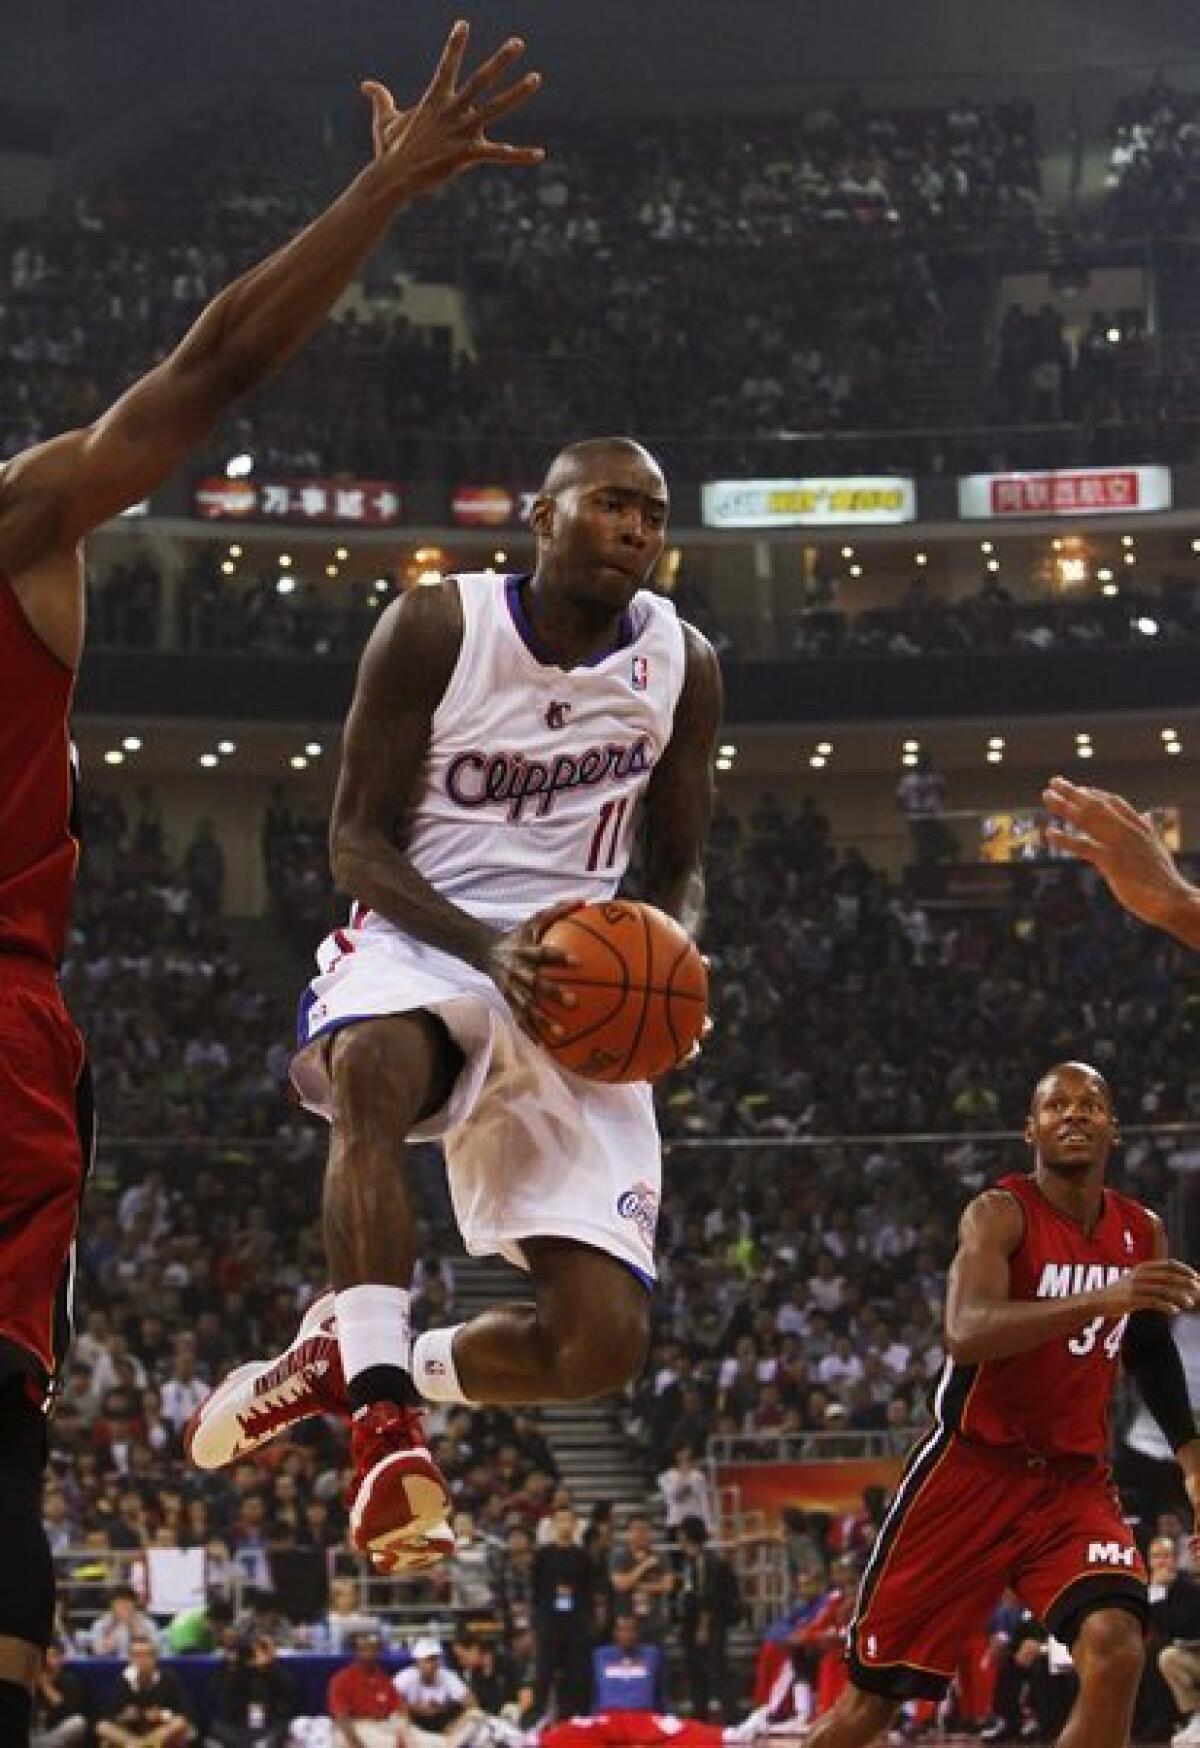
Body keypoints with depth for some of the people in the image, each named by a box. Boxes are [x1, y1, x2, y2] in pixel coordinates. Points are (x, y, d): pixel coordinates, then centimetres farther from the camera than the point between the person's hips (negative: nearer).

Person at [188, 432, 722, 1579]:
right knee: (371, 1071, -44)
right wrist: (487, 948, -23)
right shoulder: (437, 629, -6)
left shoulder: (679, 664, 5)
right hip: (422, 937, -3)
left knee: (601, 1344, -11)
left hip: (582, 992, 3)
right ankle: (381, 1421, -43)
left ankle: (350, 1360, 16)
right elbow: (357, 841, -5)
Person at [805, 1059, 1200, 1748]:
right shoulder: (1001, 1214, -13)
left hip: (1076, 1479, 4)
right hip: (973, 1468, -4)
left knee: (1115, 1652, -23)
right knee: (874, 1693, 2)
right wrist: (1097, 1300, -43)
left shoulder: (1142, 1232, 4)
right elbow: (965, 1335, -32)